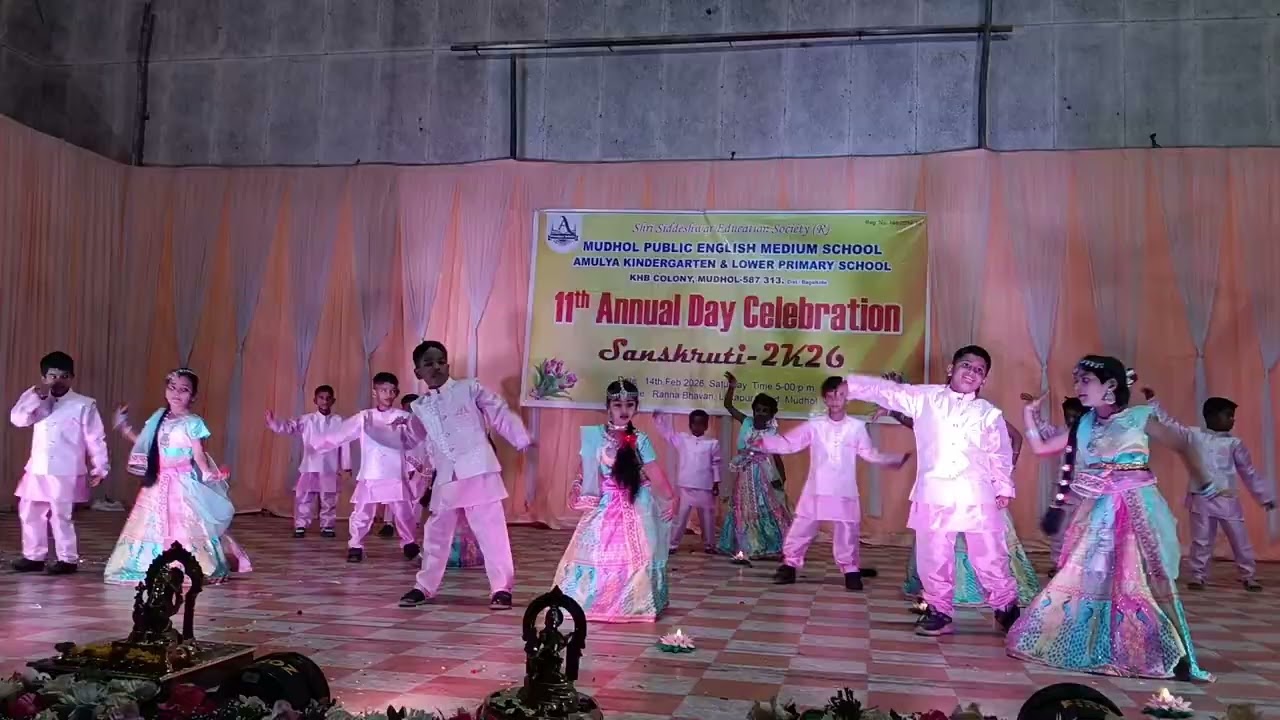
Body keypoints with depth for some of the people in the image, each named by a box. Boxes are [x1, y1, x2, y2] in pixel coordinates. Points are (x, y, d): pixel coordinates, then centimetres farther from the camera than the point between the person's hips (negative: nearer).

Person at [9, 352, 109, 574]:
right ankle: (34, 556, 26)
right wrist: (35, 397, -15)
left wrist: (99, 468, -6)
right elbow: (17, 419, -5)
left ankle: (68, 559, 10)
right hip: (37, 469, 6)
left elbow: (96, 439, -4)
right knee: (30, 513, 12)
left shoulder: (84, 404, -5)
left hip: (66, 472, -6)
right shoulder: (37, 401, 11)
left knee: (61, 516, -2)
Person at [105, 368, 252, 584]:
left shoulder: (193, 423, -8)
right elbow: (144, 445, 19)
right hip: (160, 483, 6)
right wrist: (124, 427, 21)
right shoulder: (159, 418, 9)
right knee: (155, 525, 9)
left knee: (185, 527, -6)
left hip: (184, 484, -6)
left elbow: (199, 456, -10)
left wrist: (210, 476, -25)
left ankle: (193, 569, 4)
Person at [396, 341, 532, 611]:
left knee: (491, 530, -3)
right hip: (446, 479, 4)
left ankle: (501, 588, 6)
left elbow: (500, 413, 0)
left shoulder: (470, 389, 1)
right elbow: (410, 438, 26)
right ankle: (424, 586, 26)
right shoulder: (420, 407, 13)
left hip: (479, 472, -4)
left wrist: (521, 440, -4)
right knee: (436, 534, 12)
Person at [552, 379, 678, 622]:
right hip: (604, 505, 1)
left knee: (636, 556, 3)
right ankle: (591, 601, 19)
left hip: (635, 506, 0)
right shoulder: (594, 435, -2)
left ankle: (636, 604, 16)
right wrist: (576, 489, -11)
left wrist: (672, 495, -19)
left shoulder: (640, 440, -4)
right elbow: (585, 468, 4)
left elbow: (654, 470, -10)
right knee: (597, 553, 5)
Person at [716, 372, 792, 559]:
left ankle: (771, 547, 10)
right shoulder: (747, 423, 2)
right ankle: (748, 547, 21)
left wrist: (782, 478, -9)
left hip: (764, 475, -4)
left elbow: (777, 457, -2)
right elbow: (728, 405, 3)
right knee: (744, 510, 10)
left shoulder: (773, 433, -6)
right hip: (745, 475, 4)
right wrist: (731, 387, -10)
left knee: (766, 510, 0)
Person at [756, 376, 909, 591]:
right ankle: (789, 565, 19)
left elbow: (871, 454, 13)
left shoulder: (857, 427, 2)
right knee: (801, 529, 5)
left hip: (845, 493, 0)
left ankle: (850, 571, 21)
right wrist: (763, 442, -11)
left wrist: (897, 459, 8)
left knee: (846, 533, 7)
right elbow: (788, 443, 1)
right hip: (816, 491, 0)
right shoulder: (814, 426, -1)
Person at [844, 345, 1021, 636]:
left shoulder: (990, 413, 7)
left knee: (990, 558, 6)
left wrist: (1004, 488, 6)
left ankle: (1007, 609, 27)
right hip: (934, 496, 0)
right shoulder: (925, 398, 5)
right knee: (933, 559, 5)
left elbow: (1001, 455, 12)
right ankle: (939, 612, 21)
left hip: (978, 498, 0)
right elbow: (886, 390, 3)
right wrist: (845, 384, -4)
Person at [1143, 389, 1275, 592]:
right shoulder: (1193, 435, 0)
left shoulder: (1234, 443, 2)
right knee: (1201, 541, 5)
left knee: (1241, 541, 5)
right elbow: (1169, 424, 4)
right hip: (1201, 499, -1)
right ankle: (1198, 577, 15)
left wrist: (1265, 497, 14)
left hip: (1227, 500, 1)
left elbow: (1249, 472, 11)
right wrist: (1153, 402, 0)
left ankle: (1248, 577, 19)